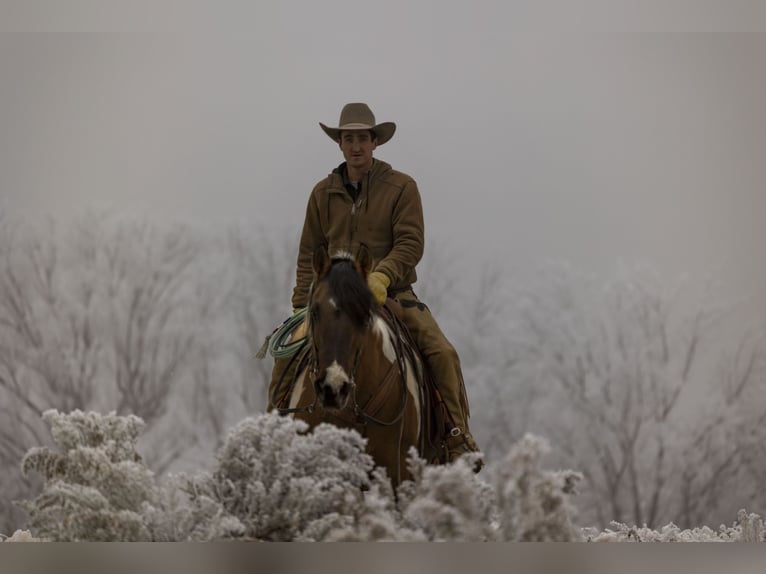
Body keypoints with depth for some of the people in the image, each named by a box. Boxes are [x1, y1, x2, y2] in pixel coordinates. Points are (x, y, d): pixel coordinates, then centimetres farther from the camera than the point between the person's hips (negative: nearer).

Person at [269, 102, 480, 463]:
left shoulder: (401, 188, 1)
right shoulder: (323, 193, 10)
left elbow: (410, 244, -8)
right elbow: (309, 254, 12)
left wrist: (381, 276, -26)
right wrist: (302, 306, 1)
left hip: (393, 295, -2)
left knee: (441, 352, -23)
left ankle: (457, 437, -16)